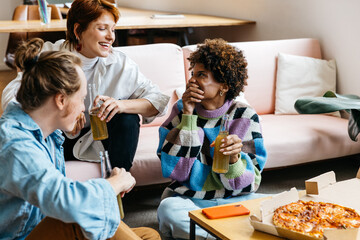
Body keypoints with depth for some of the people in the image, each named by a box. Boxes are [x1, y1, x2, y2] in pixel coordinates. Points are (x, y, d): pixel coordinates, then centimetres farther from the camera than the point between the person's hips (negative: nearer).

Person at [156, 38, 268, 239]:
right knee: (168, 209, -34)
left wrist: (234, 159, -28)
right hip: (188, 199, 0)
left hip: (233, 200, 1)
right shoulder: (181, 110, -1)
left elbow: (248, 185, -5)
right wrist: (188, 116, -14)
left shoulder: (245, 117, -4)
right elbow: (173, 171, -12)